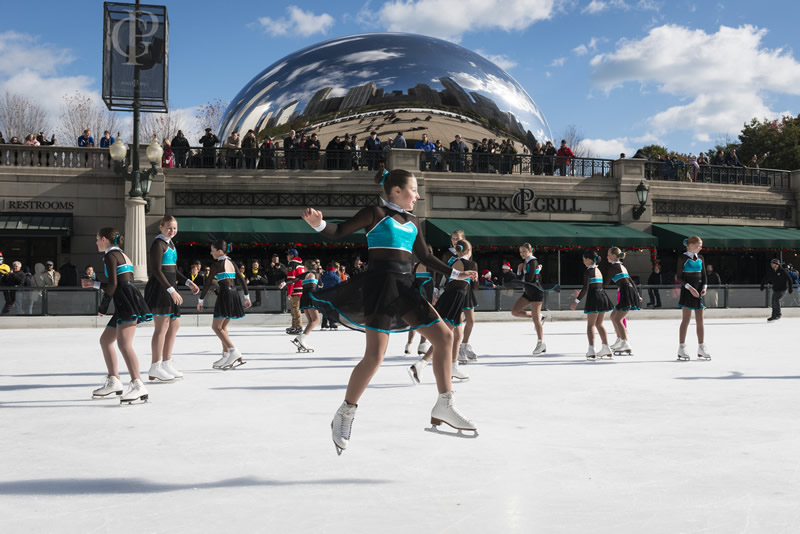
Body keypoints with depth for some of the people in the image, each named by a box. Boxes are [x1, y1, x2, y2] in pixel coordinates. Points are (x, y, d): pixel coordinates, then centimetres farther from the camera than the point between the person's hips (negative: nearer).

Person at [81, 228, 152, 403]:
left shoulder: (110, 255, -3)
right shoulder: (121, 255, 27)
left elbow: (112, 284, -11)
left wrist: (103, 307, 0)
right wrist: (93, 284, 38)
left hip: (127, 301, -10)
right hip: (125, 304, 10)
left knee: (124, 344, -21)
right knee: (105, 340, 17)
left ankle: (138, 386, -30)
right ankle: (113, 382, 22)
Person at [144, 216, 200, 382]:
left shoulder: (170, 244, 18)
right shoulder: (158, 244, -10)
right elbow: (157, 270, -18)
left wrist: (188, 283, 13)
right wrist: (171, 290, -24)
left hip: (170, 287, 10)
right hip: (159, 287, -10)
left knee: (174, 324, 13)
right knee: (162, 326, -9)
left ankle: (167, 364, 22)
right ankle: (155, 369, -4)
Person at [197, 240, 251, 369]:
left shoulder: (217, 264, -6)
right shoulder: (232, 263, 14)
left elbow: (208, 283, -5)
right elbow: (242, 280, 12)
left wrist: (200, 300, 1)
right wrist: (247, 297, 17)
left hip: (224, 295, -8)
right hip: (234, 295, 8)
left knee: (216, 326, -4)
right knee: (223, 327, 14)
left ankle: (234, 352, -17)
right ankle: (226, 357, 12)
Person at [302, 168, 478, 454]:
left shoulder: (413, 222, 19)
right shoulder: (376, 214, -1)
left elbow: (425, 257, 26)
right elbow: (339, 232, -7)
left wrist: (455, 274, 26)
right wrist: (318, 223, -27)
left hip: (404, 287, 8)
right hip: (380, 283, -8)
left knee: (444, 336, 4)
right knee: (375, 355, -15)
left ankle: (444, 407, 11)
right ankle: (344, 415, 3)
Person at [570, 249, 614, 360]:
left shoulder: (588, 272, -8)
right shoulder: (598, 270, 17)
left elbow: (585, 288, -16)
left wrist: (577, 301, -14)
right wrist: (580, 294, 30)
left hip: (594, 298, -8)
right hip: (603, 297, 8)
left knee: (590, 324, -3)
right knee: (599, 324, 17)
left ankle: (591, 351, -12)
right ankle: (606, 349, 18)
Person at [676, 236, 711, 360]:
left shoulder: (700, 258, 12)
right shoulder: (683, 258, -5)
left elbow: (704, 274, 15)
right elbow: (679, 277, -9)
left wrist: (704, 287, -2)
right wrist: (689, 287, -19)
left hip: (699, 291, 6)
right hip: (687, 291, -6)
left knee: (700, 320, 6)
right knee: (686, 319, -5)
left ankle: (701, 348, 11)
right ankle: (681, 348, -1)